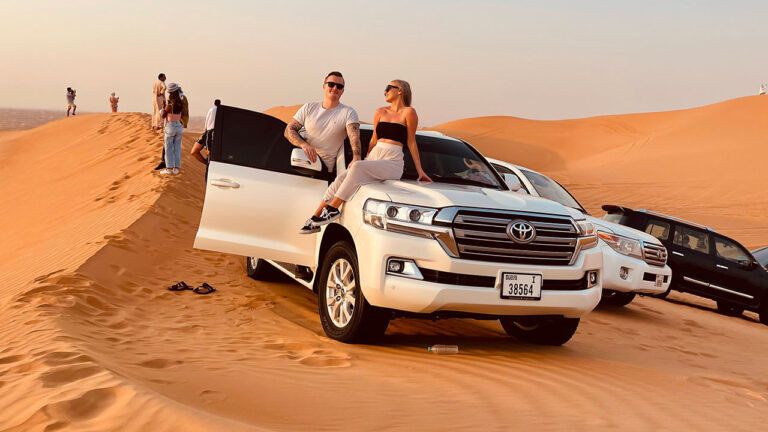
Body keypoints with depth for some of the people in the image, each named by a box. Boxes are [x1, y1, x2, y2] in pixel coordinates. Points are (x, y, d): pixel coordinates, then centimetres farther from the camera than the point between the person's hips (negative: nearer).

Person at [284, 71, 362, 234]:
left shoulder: (348, 113, 0)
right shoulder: (309, 108, 9)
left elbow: (354, 135, -17)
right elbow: (289, 130, 1)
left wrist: (356, 158, -37)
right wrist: (304, 145, -19)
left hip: (324, 168, -4)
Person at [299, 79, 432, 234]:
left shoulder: (408, 112, 1)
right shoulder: (380, 112, 18)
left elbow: (411, 142, 3)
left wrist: (420, 170, 2)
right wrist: (365, 160, 22)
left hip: (392, 163, -6)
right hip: (374, 158, 6)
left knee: (357, 167, -32)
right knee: (340, 179, -17)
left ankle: (333, 208, -29)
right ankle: (314, 219, -15)